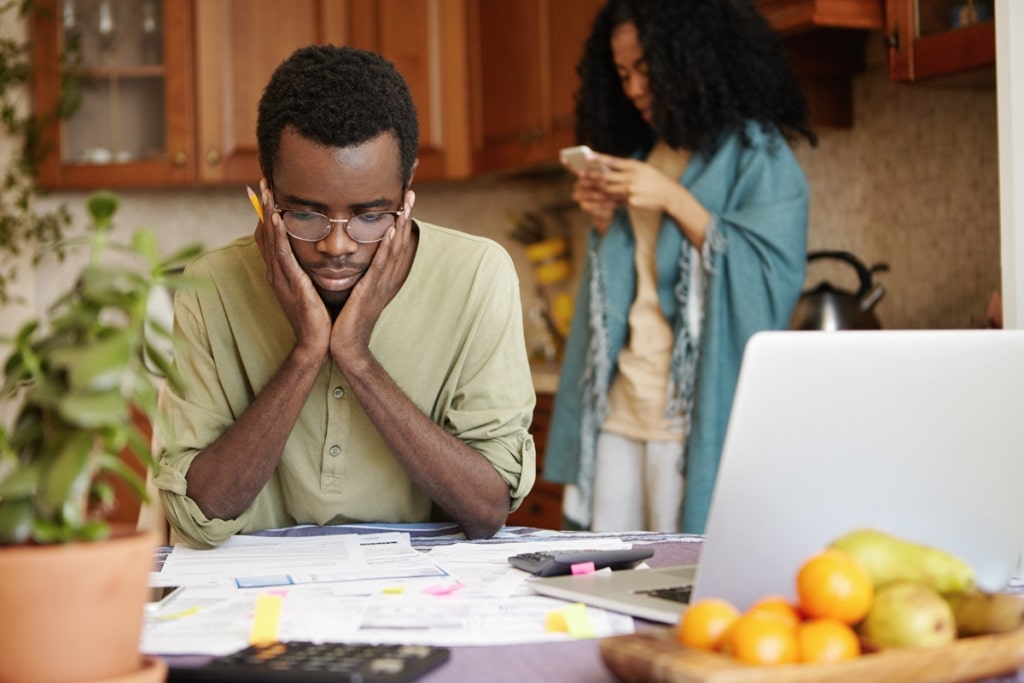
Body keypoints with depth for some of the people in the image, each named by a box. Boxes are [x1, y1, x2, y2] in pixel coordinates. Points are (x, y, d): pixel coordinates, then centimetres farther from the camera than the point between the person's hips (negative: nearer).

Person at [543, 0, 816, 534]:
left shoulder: (756, 152, -3)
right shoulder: (639, 154, 18)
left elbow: (775, 276, -13)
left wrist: (675, 201, -15)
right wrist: (605, 224, 4)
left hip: (696, 412, -6)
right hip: (622, 405, 6)